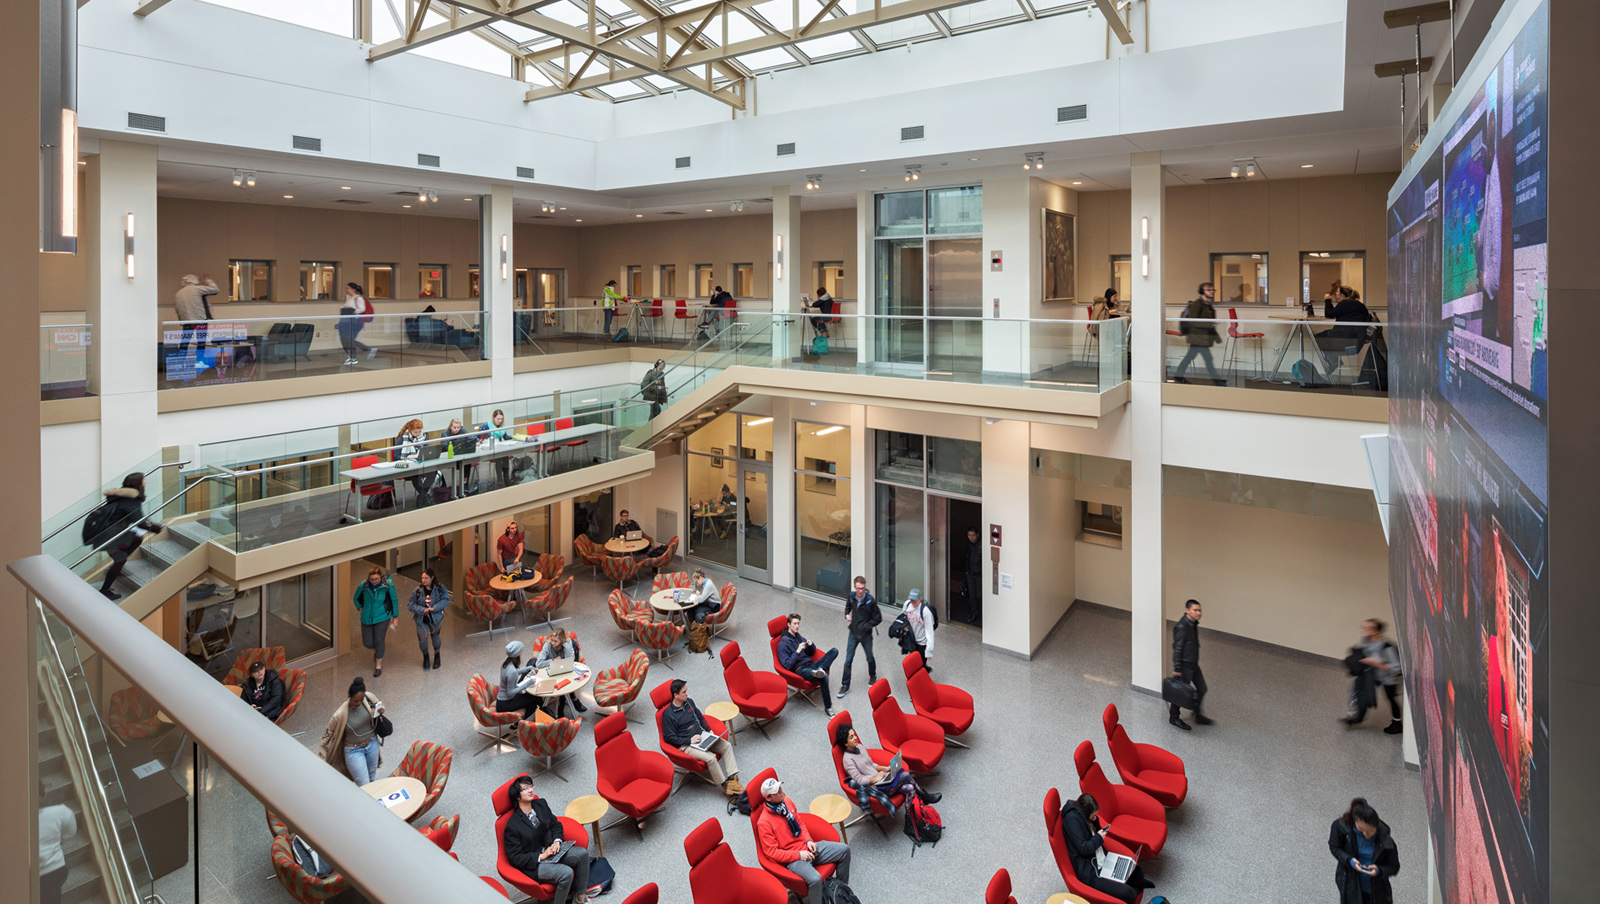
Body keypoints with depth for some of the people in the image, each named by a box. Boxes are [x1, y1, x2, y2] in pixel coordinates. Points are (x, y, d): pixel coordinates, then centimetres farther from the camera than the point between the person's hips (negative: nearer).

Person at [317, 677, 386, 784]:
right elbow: (328, 733, -11)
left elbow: (380, 704, 3)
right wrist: (322, 755, -4)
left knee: (372, 777, 24)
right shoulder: (340, 715, -28)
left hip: (372, 744, 4)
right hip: (354, 751, -4)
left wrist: (380, 710, -20)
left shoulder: (368, 697, -19)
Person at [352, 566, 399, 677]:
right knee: (368, 643, 5)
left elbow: (394, 600, -4)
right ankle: (376, 650, 42)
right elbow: (356, 599, 12)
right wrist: (360, 608, -5)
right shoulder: (363, 585, -11)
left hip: (382, 618, -2)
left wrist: (395, 618, 0)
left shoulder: (388, 584, -15)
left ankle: (378, 666, 17)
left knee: (379, 641, -3)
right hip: (367, 618, 2)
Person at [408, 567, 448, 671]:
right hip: (422, 619, 0)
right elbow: (411, 604, -11)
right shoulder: (417, 590, -13)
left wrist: (434, 608, -30)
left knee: (435, 636, 19)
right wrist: (422, 610, -25)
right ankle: (425, 655, 32)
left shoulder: (440, 588, -14)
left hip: (435, 618, 0)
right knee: (422, 639, -1)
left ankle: (437, 655, 46)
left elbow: (445, 600, -18)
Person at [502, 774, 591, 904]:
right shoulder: (512, 825, -17)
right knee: (566, 873, -29)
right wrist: (541, 857, -18)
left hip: (551, 849, 7)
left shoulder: (541, 804, 2)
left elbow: (556, 824, 13)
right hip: (534, 864, -7)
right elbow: (515, 858, -14)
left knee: (582, 853, -16)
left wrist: (557, 841, -6)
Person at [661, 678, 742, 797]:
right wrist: (689, 740, -17)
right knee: (710, 757, -29)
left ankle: (732, 780, -14)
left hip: (701, 735, 7)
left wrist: (709, 731, 7)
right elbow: (669, 738, -13)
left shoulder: (689, 702, 7)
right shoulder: (668, 714, -14)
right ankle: (726, 786, -12)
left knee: (727, 746, -11)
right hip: (686, 745, -7)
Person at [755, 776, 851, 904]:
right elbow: (772, 852, -17)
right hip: (792, 859, -8)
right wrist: (798, 855, -18)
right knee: (815, 879, -36)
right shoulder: (764, 822, -20)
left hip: (807, 847, 8)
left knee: (845, 849, 2)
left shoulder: (787, 800, 2)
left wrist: (808, 840, -1)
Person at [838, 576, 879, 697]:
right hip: (853, 633, 2)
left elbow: (878, 618, -11)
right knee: (848, 660, 1)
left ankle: (872, 676, 47)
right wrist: (847, 614, -3)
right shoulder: (851, 596, -7)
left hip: (866, 634, -2)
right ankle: (845, 686, 11)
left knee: (869, 658, 19)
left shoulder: (870, 600, -18)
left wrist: (866, 626, -18)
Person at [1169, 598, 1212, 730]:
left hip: (1194, 664, 9)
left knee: (1202, 688, 17)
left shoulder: (1193, 624, 3)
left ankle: (1197, 715, 34)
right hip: (1184, 666, -9)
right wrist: (1177, 669, -20)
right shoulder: (1181, 627, -26)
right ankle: (1174, 717, 23)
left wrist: (1195, 662, 22)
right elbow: (1177, 648, -23)